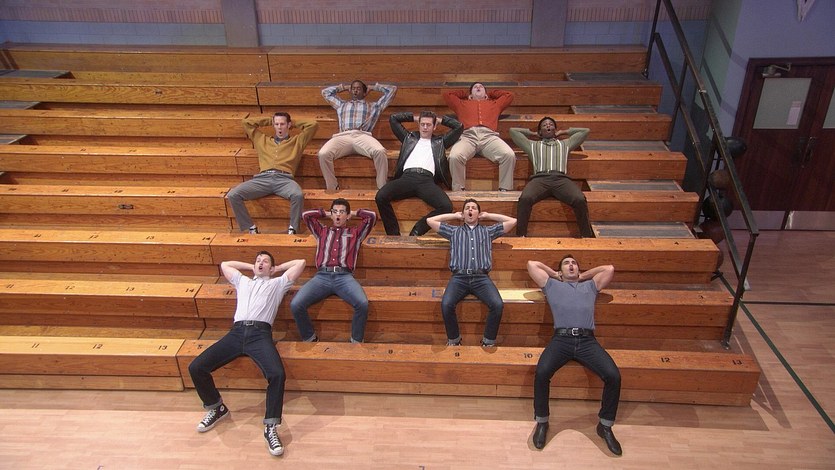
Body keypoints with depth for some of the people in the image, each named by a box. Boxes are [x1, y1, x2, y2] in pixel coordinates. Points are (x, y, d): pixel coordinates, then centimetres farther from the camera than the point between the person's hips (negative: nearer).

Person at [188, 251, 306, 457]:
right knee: (196, 367, -13)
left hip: (260, 333, -4)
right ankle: (217, 408, 11)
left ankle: (270, 427, -19)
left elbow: (300, 263, 24)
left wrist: (278, 268, 35)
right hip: (236, 332, 4)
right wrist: (250, 267, 44)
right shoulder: (242, 280, 35)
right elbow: (224, 264, 48)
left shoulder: (277, 283, 26)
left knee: (277, 374, -32)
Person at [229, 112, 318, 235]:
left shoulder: (297, 141, 26)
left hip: (284, 179, -2)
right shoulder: (262, 140, 32)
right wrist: (269, 120, 37)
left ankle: (292, 229, -17)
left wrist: (294, 123, 30)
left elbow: (313, 124, 20)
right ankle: (251, 228, -9)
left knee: (298, 195, -38)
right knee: (233, 195, -22)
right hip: (262, 179, 3)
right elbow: (246, 122, 34)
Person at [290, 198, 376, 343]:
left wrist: (354, 213, 31)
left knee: (362, 304, -32)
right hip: (322, 276, 2)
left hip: (344, 277, -2)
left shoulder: (355, 232, 26)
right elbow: (305, 214, 27)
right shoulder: (322, 231, 31)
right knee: (296, 304, -23)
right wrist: (326, 213, 35)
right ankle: (309, 338, 1)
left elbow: (372, 216, 18)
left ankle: (356, 341, -9)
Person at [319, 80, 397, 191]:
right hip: (343, 136, 1)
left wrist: (372, 87, 42)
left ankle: (382, 189, -25)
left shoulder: (373, 106, 33)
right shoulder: (342, 104, 39)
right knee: (323, 154, -31)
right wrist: (344, 87, 50)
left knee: (380, 151, -37)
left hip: (363, 135, -1)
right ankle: (332, 188, -17)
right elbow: (325, 92, 48)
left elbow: (392, 89, 35)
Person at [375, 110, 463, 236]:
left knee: (446, 206, -30)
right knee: (380, 197, -29)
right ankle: (394, 234, -17)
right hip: (407, 177, 1)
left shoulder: (440, 141, 32)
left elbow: (459, 127, 32)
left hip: (427, 180, 0)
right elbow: (393, 118, 36)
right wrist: (414, 117, 38)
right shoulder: (409, 138, 33)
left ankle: (416, 232, -18)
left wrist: (440, 120, 36)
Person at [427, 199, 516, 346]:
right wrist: (454, 215, 29)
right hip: (459, 277, 0)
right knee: (446, 304, -29)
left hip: (481, 277, 0)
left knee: (497, 305, -28)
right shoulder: (454, 231, 26)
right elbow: (430, 220, 24)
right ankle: (454, 340, -6)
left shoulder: (488, 231, 25)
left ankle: (489, 341, -7)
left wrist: (488, 215, 28)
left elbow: (512, 221, 22)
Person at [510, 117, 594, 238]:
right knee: (525, 199, -36)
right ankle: (521, 236, -29)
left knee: (580, 200, -31)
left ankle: (587, 236, -20)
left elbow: (585, 131, 40)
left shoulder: (565, 144, 36)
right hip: (539, 178, -1)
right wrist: (532, 133, 44)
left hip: (561, 179, 1)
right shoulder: (532, 145, 34)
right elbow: (513, 131, 36)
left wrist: (564, 132, 45)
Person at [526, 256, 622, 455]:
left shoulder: (590, 286, 33)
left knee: (613, 375, -22)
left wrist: (584, 275, 36)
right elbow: (531, 264, 27)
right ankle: (542, 422, -7)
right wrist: (554, 273, 37)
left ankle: (605, 425, -1)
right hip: (561, 339, -1)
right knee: (541, 372, -29)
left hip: (587, 340, 2)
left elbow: (609, 268, 32)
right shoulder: (552, 285, 27)